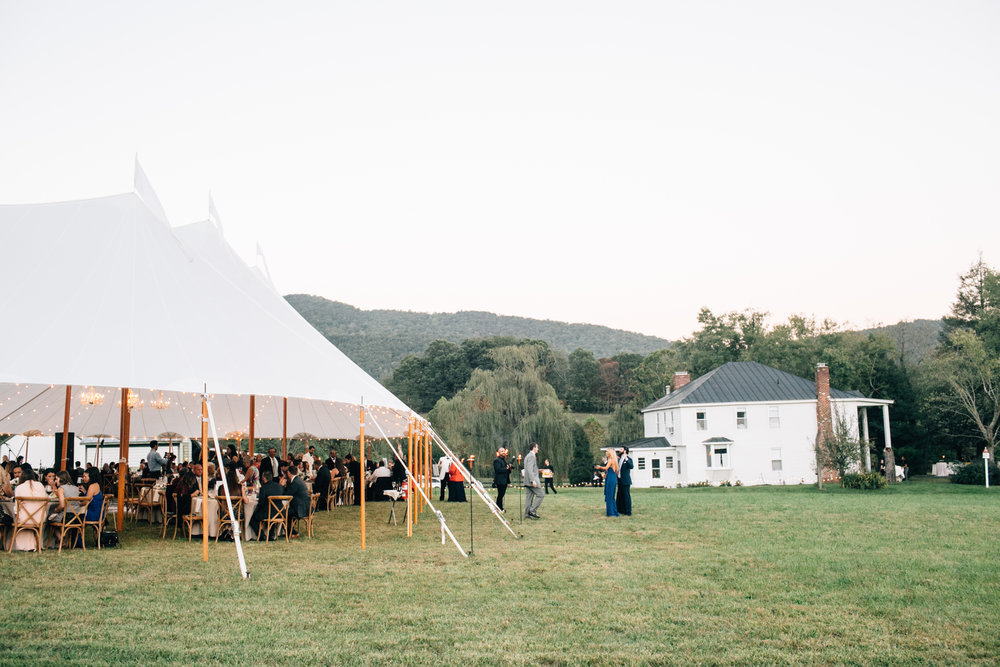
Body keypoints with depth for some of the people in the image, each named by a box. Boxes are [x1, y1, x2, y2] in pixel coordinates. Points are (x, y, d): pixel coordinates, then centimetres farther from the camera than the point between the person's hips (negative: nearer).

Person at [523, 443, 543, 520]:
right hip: (531, 480, -10)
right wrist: (533, 481, -25)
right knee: (540, 495, -7)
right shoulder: (532, 456, -12)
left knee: (529, 497, 8)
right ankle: (532, 510, -11)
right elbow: (529, 469, -21)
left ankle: (527, 514, 7)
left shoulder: (528, 456, 19)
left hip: (527, 481, 10)